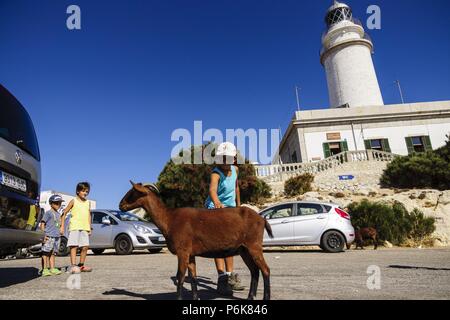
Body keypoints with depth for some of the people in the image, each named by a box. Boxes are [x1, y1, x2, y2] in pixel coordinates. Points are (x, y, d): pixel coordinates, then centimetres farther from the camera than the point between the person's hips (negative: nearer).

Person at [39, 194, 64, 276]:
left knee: (53, 253, 10)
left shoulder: (58, 214, 18)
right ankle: (45, 269, 2)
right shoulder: (48, 213, -4)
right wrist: (44, 235, -16)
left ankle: (52, 269, 14)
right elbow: (42, 224, -8)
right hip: (49, 236, -7)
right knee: (46, 253, -2)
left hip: (56, 237, 7)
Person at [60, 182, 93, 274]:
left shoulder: (88, 202, 15)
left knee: (85, 247, 3)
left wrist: (89, 228, 13)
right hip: (74, 227, -4)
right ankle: (73, 266, -7)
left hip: (84, 228, 5)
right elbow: (64, 213, 3)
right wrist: (62, 226, -2)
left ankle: (81, 265, 14)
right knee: (74, 246, -7)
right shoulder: (73, 201, 2)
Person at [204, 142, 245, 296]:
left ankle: (230, 276, 24)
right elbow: (212, 189, -44)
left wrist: (238, 205, 19)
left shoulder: (235, 169, -1)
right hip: (215, 208, -6)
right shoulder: (216, 173, -23)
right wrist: (217, 203, -64)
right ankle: (222, 278, -9)